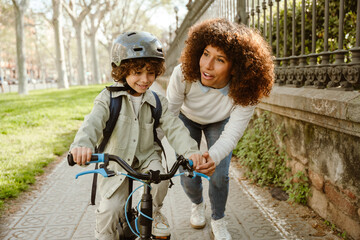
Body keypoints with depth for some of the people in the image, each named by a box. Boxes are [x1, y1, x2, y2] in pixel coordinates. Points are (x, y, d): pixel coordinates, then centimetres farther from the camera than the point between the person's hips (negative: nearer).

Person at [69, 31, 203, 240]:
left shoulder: (158, 102, -4)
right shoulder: (109, 98, -12)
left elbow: (174, 127, -16)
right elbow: (94, 121, -29)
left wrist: (191, 150, -37)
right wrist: (83, 144, -52)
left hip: (147, 157, 2)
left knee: (159, 180, -26)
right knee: (110, 209, -11)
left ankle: (154, 212, 7)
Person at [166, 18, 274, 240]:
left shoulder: (245, 93, -36)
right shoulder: (183, 74, -38)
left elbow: (232, 134, -36)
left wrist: (213, 156, -57)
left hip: (219, 123, 0)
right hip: (187, 119, 0)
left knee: (219, 175, -10)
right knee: (187, 176, -4)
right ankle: (197, 205, 34)